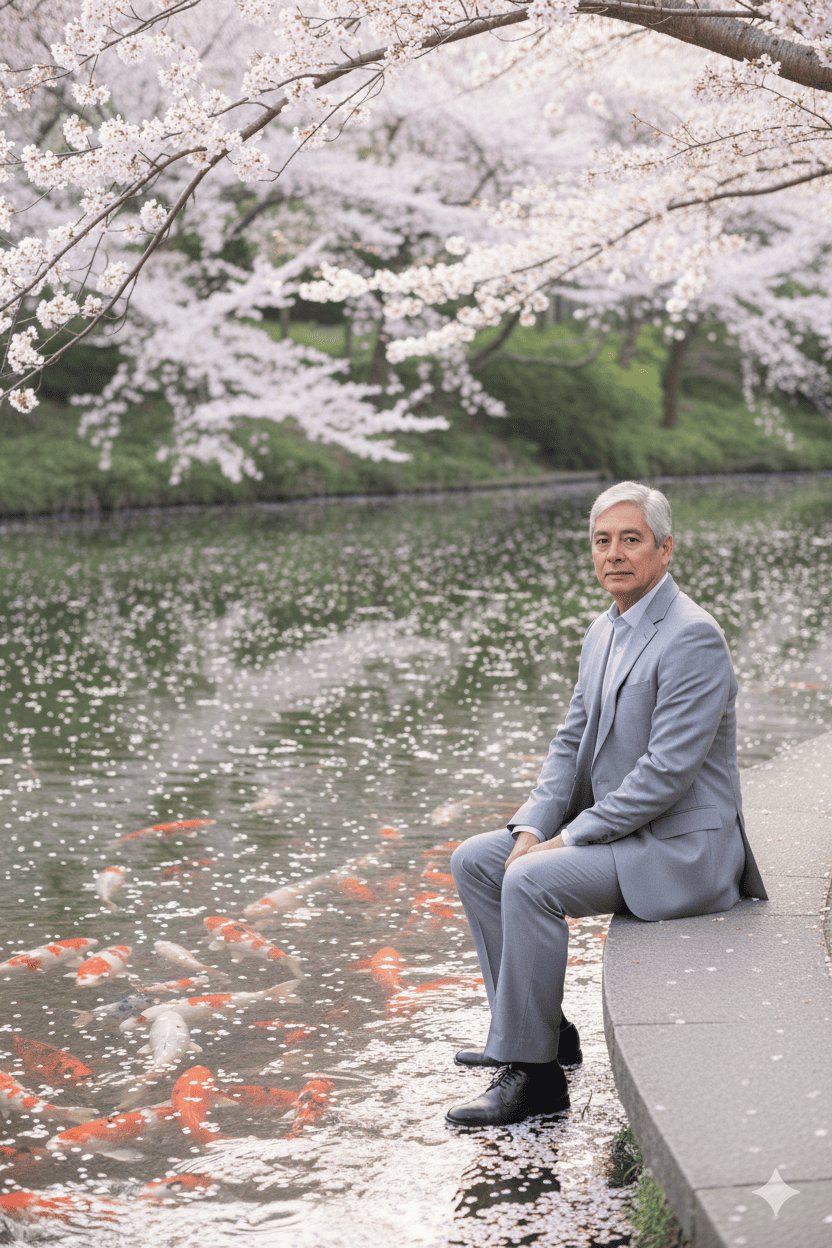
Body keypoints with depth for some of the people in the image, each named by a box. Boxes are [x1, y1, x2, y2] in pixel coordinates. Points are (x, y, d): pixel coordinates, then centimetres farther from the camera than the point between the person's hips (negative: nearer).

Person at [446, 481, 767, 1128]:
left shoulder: (693, 637, -19)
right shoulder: (604, 632, 11)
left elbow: (666, 772, -24)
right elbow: (572, 743, 13)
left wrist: (569, 838, -19)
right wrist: (532, 829, -3)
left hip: (679, 851, -10)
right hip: (616, 829, 10)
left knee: (530, 882, -26)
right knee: (475, 861, 5)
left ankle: (530, 1070, -16)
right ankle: (539, 1028, 8)